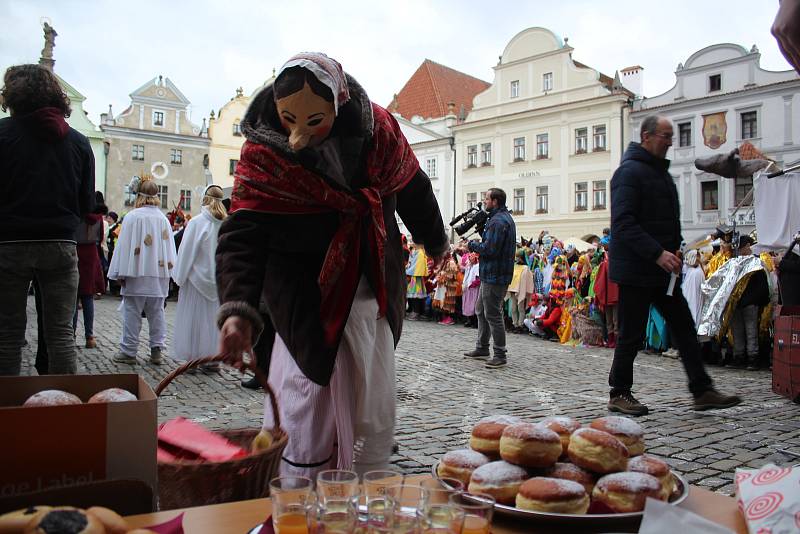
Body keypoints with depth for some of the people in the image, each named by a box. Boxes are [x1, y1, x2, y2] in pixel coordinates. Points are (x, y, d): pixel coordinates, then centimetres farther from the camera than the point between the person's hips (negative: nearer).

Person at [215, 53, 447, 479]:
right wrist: (237, 310, -44)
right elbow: (242, 236, -27)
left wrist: (434, 241, 24)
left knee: (373, 412, 12)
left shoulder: (377, 127, -9)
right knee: (306, 397, -4)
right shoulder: (262, 153, -18)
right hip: (306, 295, -3)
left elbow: (411, 188, 8)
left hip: (372, 287, 4)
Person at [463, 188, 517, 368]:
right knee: (481, 311, 19)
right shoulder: (504, 217, 16)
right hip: (490, 274, 11)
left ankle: (500, 355, 4)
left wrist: (472, 245, -9)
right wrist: (481, 228, 5)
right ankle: (482, 348, 30)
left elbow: (489, 250, -24)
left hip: (495, 276, -11)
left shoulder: (498, 221, -19)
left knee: (492, 315, -4)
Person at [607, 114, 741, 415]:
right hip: (635, 270, -9)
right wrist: (657, 253, -27)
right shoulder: (630, 171, -13)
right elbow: (623, 223, -23)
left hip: (662, 269, 10)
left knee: (684, 328, 9)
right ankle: (619, 394, 13)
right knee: (632, 334, -1)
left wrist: (674, 249, 12)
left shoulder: (660, 172, 18)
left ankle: (702, 391, 16)